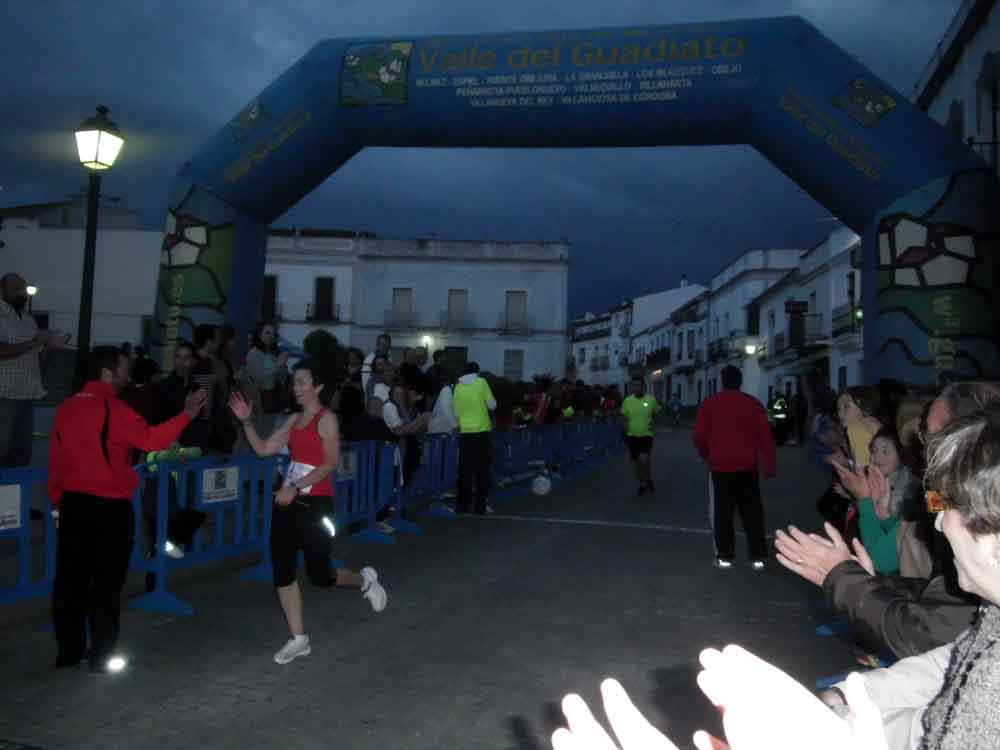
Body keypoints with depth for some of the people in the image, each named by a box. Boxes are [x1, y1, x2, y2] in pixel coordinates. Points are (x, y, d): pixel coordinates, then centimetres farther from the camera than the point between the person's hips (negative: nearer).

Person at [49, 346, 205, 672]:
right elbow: (150, 439, -25)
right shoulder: (113, 408, -15)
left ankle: (69, 651, 23)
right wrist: (187, 414, -22)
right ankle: (101, 657, 11)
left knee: (71, 579, 13)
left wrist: (59, 501, 17)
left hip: (73, 504, 6)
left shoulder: (66, 407, 6)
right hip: (109, 508, -6)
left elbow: (56, 460, 10)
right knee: (106, 583, 4)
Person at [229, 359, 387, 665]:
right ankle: (299, 639, 17)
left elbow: (330, 463, -17)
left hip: (315, 504, -7)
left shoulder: (326, 418, -9)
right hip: (288, 501, 7)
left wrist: (295, 488, -23)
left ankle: (364, 580, 30)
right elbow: (263, 448, 10)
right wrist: (246, 422, -2)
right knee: (282, 569, 4)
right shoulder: (294, 420, 12)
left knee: (319, 574, -1)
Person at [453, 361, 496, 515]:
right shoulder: (481, 382, -3)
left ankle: (463, 505, 10)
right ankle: (481, 506, 4)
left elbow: (456, 412, 9)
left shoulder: (458, 387, 6)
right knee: (482, 471, 4)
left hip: (465, 432, 3)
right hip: (481, 431, -3)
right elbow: (492, 405, -2)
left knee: (465, 470, 9)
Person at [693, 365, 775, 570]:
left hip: (720, 466, -1)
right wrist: (770, 463, 2)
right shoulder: (753, 403, 1)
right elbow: (765, 435, -3)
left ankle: (724, 557, 8)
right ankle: (758, 557, 10)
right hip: (748, 466, 2)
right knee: (752, 512, 9)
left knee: (722, 513, 7)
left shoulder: (710, 403, -3)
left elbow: (699, 436, -4)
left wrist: (706, 455, 14)